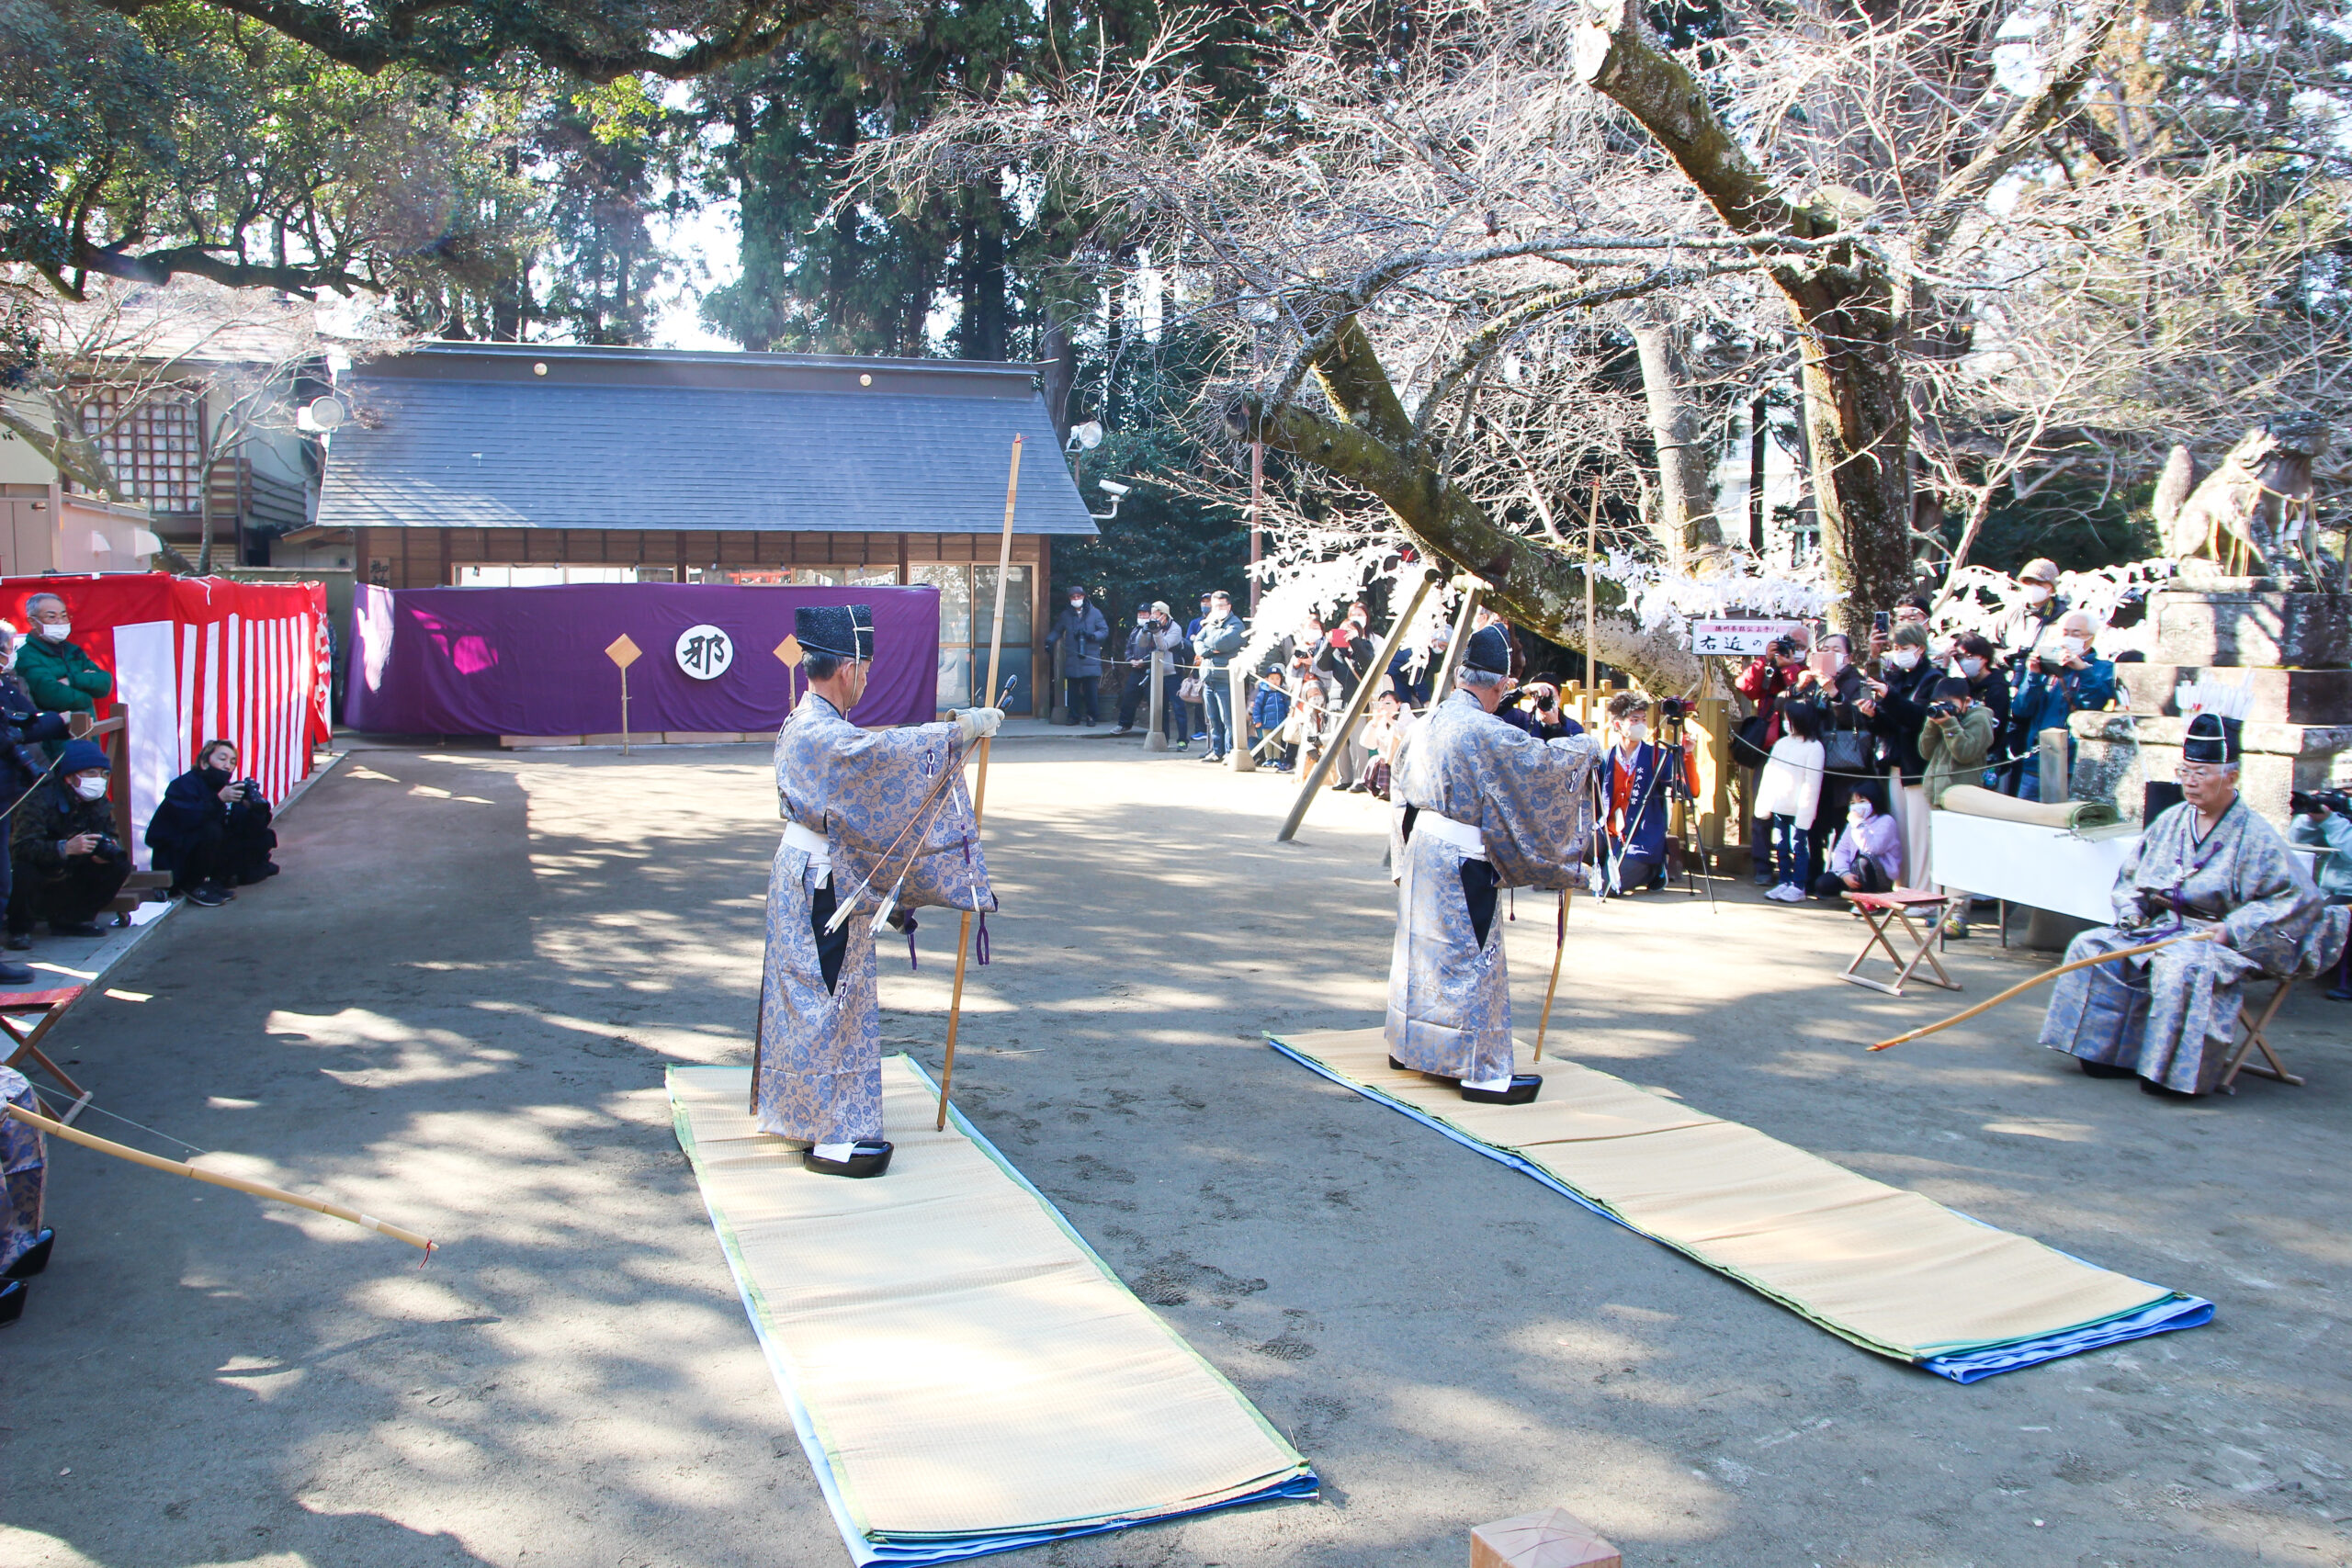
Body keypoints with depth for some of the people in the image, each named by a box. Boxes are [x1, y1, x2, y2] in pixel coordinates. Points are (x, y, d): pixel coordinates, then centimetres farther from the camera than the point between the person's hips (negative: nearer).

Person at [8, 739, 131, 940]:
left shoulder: (100, 804, -3)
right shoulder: (40, 801, -24)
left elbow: (113, 837, 2)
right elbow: (21, 847, -35)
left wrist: (110, 848, -24)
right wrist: (65, 848, -49)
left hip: (72, 877, 6)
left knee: (120, 865, -11)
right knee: (24, 870, -38)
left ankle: (70, 920, 2)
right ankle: (20, 928, -9)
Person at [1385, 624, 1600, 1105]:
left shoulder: (1424, 725, 7)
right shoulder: (1485, 732, -19)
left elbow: (1399, 788, 16)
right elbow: (1540, 759, -14)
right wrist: (1584, 747, 4)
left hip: (1418, 851, 8)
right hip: (1461, 863, -8)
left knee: (1420, 944, 18)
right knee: (1472, 956, -3)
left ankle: (1408, 1046, 30)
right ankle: (1483, 1071, 1)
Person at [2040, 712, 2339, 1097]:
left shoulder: (2255, 835, -8)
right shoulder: (2170, 821, 9)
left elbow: (2300, 897, -13)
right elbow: (2130, 875, 19)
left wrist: (2232, 930, -20)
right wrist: (2131, 914, -1)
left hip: (2219, 940, -7)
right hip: (2161, 928, 7)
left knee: (2182, 966, -38)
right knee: (2090, 947, -10)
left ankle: (2175, 1071, -28)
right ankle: (2106, 1052, -9)